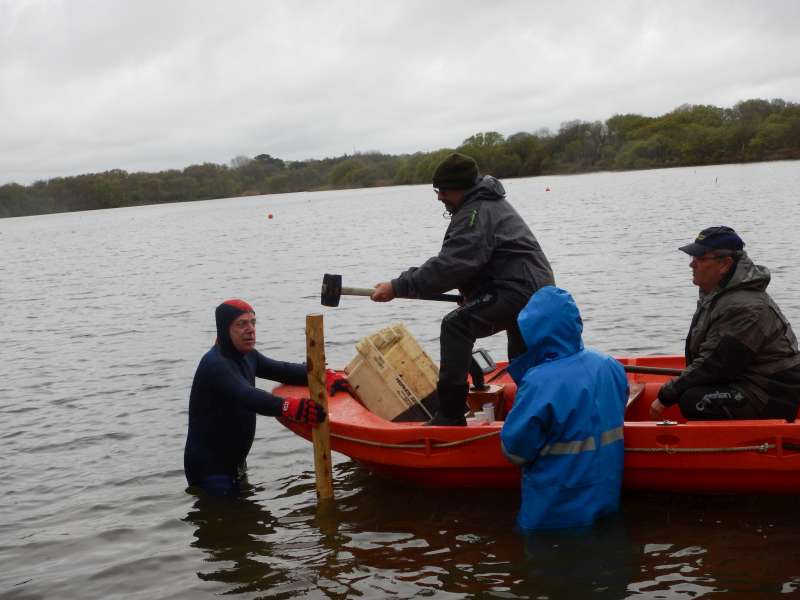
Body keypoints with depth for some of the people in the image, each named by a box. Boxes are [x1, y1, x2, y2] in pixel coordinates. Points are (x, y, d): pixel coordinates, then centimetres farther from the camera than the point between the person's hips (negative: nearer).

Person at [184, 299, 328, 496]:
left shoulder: (246, 356, 6)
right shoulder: (214, 364, -25)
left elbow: (280, 370, 6)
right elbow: (246, 396, -40)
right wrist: (288, 406, -55)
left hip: (234, 463, 9)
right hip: (209, 467, -9)